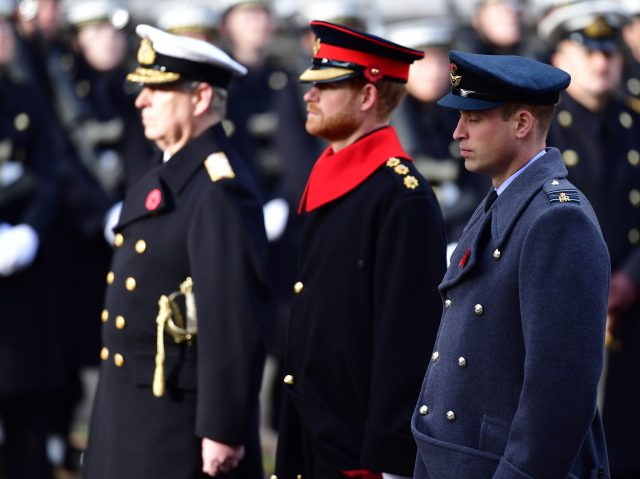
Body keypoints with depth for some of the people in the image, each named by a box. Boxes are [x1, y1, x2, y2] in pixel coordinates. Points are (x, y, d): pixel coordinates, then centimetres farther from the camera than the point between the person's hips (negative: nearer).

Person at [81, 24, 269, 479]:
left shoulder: (219, 190, -19)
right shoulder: (165, 177, 13)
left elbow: (236, 323, -23)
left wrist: (222, 430, -23)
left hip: (179, 417, -10)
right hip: (131, 408, 10)